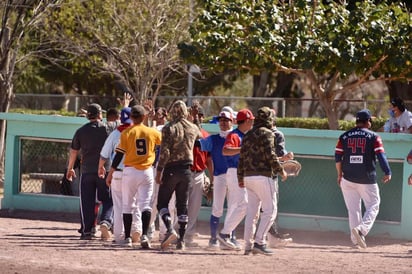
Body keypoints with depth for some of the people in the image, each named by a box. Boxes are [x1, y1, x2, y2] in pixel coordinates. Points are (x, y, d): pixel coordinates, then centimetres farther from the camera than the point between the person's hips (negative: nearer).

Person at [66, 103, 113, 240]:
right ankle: (105, 221, -17)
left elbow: (73, 152, 10)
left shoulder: (81, 131, 3)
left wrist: (70, 168, 20)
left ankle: (86, 231, 3)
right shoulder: (107, 129, -4)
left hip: (87, 171, 1)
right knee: (108, 200, 7)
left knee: (87, 202, 6)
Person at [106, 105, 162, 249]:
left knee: (127, 205, 10)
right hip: (147, 172, 1)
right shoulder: (152, 132, 0)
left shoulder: (126, 133, -5)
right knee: (145, 205, -1)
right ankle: (144, 235, -18)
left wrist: (111, 173, 1)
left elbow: (119, 154, -6)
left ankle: (127, 238, 13)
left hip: (130, 172, -1)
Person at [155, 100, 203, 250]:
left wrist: (159, 171, -11)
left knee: (162, 202, 4)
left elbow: (164, 152, -14)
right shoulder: (193, 128, 5)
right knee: (182, 204, 9)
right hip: (187, 169, 4)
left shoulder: (169, 128, -8)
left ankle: (170, 229, -20)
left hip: (171, 169, -4)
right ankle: (181, 239, 6)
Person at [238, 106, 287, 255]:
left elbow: (241, 157, 16)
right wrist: (281, 171, -6)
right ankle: (259, 242, -15)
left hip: (248, 176, 8)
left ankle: (248, 245, 7)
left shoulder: (248, 135, 16)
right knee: (270, 210, -4)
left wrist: (240, 178, 21)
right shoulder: (266, 133, -6)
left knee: (251, 212, 10)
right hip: (263, 175, -8)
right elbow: (270, 155, -15)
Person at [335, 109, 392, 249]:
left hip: (348, 179, 3)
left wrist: (340, 174, 16)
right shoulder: (373, 136, -3)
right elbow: (381, 156, -10)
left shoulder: (344, 136, 5)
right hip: (367, 179, -3)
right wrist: (388, 173, -2)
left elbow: (337, 157, 5)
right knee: (373, 206, 6)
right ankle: (362, 229, -18)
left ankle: (356, 240, 9)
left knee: (353, 209, 10)